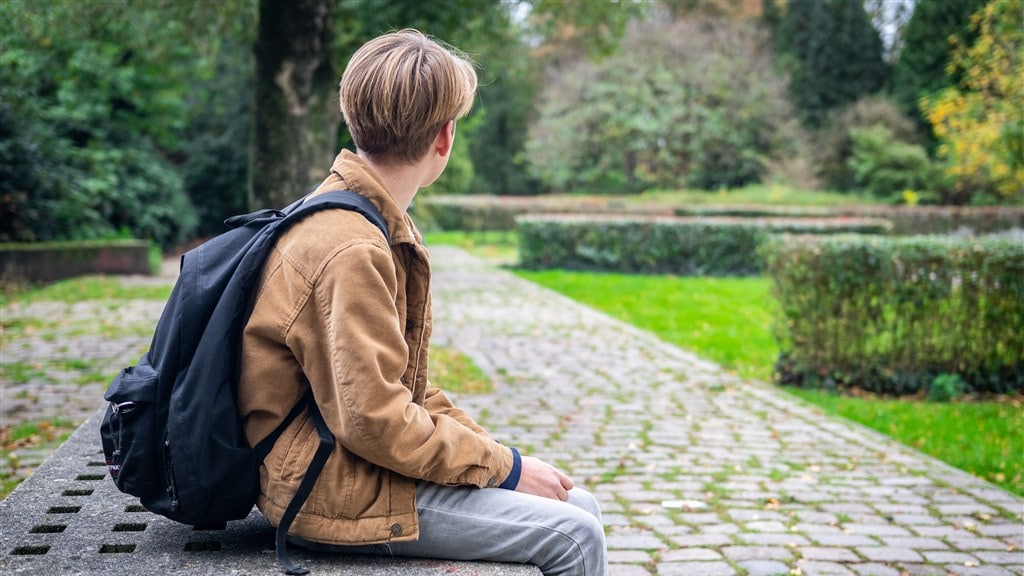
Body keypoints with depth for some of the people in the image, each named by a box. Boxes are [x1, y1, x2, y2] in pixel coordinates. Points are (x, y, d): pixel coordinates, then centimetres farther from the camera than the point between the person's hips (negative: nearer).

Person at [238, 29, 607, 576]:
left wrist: (490, 446, 3)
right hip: (337, 492, -10)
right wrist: (504, 467, -15)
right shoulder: (351, 250, -22)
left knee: (580, 506, 7)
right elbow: (374, 419, -25)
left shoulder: (381, 225, 10)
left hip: (366, 464, 10)